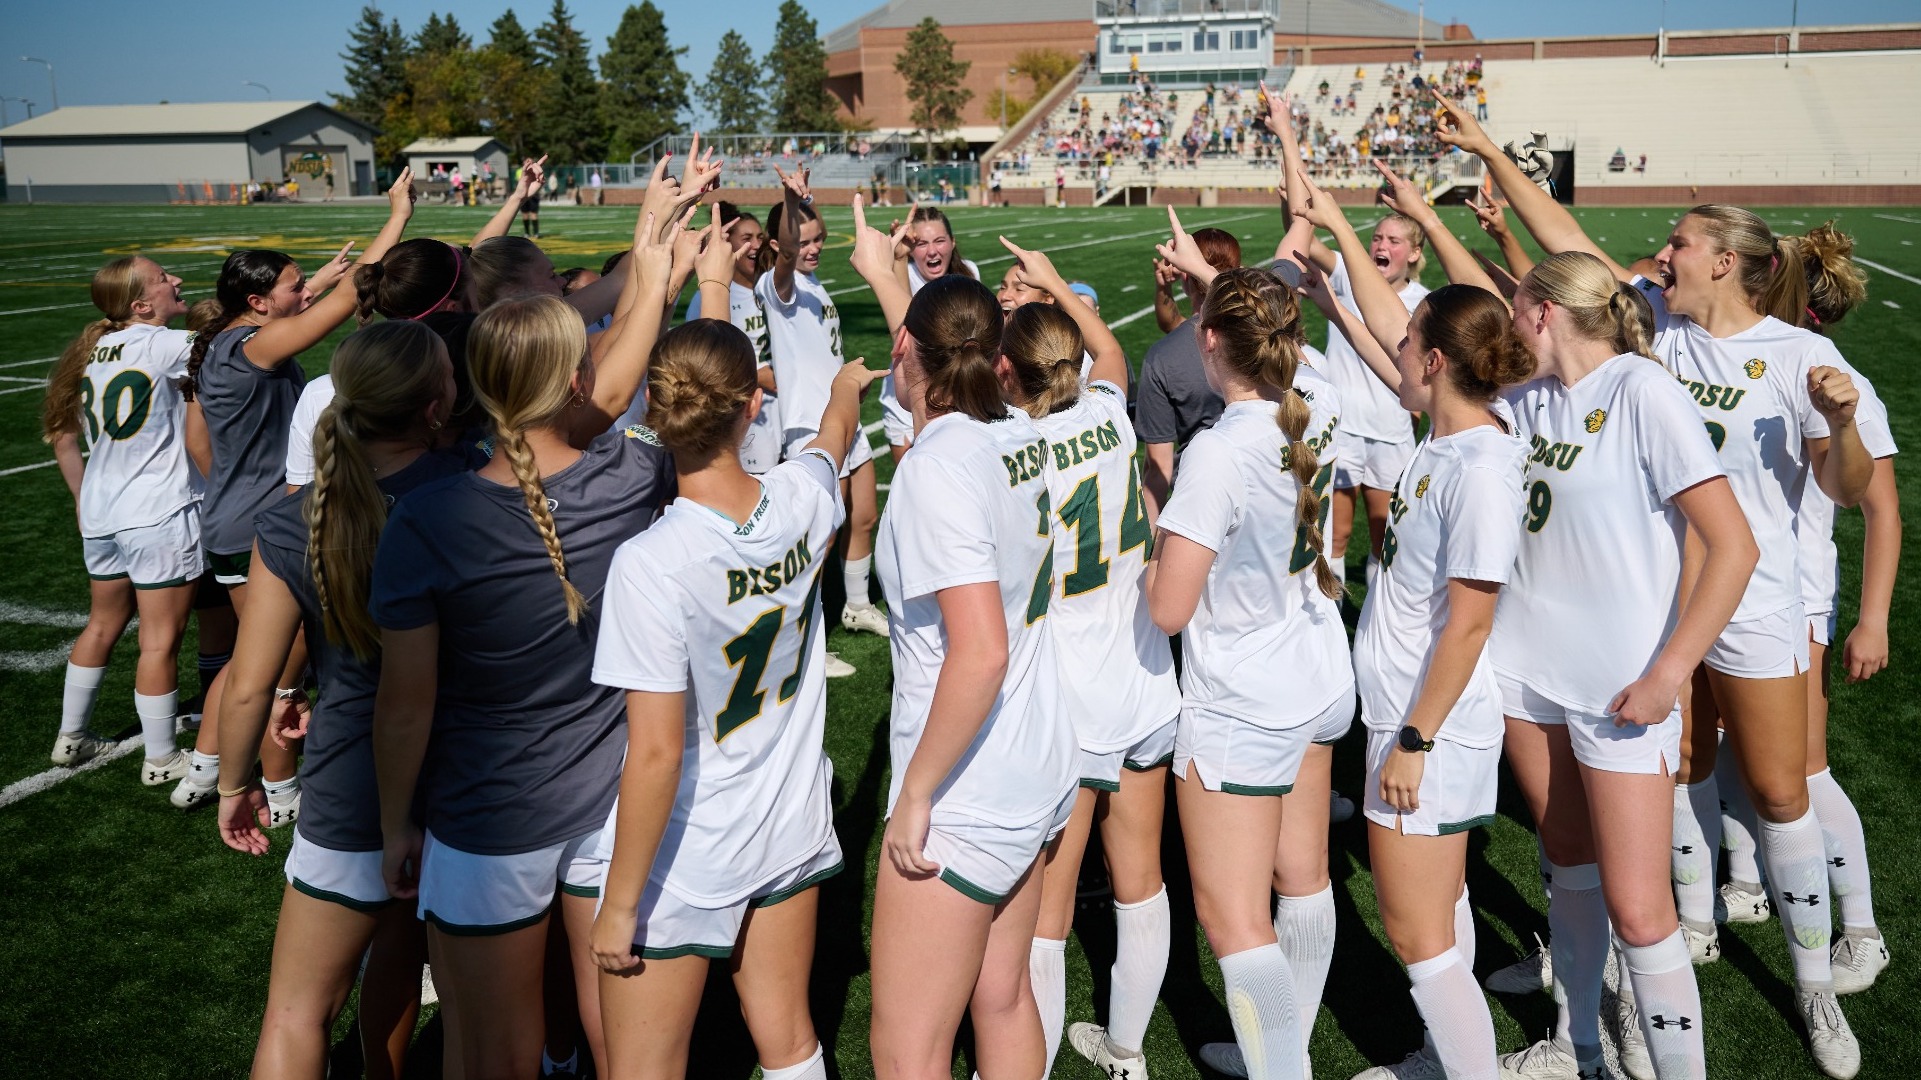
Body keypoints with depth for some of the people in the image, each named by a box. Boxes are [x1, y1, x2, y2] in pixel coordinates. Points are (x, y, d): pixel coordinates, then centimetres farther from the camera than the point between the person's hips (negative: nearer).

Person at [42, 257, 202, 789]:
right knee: (161, 639, 2)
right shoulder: (162, 345, -14)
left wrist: (85, 500, 23)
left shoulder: (89, 352, 9)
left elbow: (62, 437, 15)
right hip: (161, 516, -8)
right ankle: (161, 759, 12)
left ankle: (71, 737, 35)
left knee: (103, 625, 23)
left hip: (101, 518, 8)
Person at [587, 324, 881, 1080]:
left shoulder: (652, 563, -27)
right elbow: (836, 436, 15)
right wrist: (846, 387, 39)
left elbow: (656, 755, -23)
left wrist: (619, 904, -11)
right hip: (790, 828, 5)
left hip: (683, 857, -5)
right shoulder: (802, 502, -11)